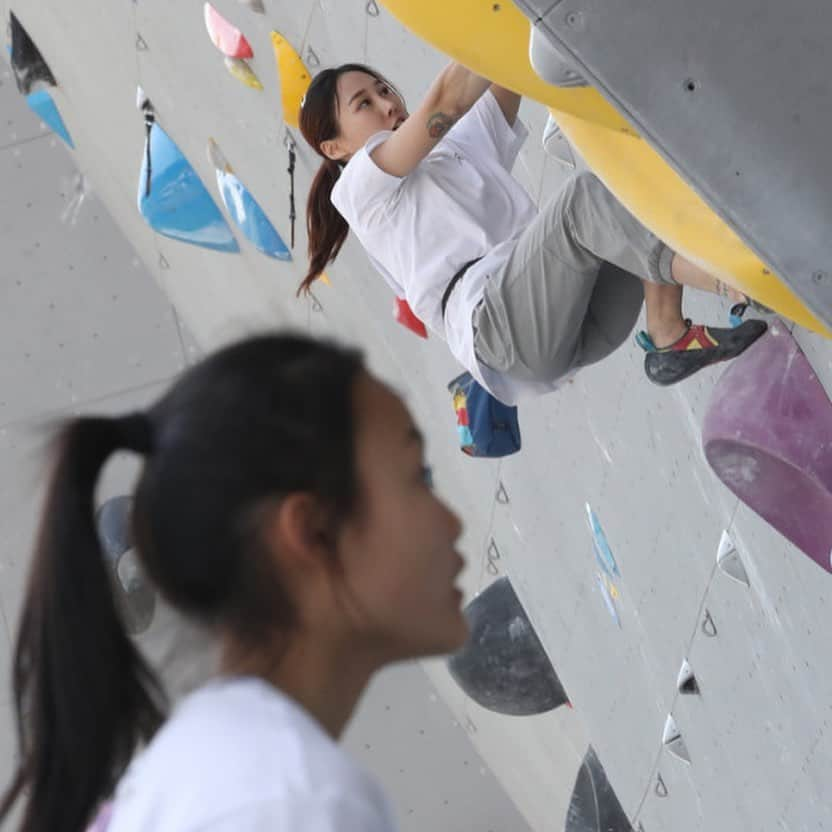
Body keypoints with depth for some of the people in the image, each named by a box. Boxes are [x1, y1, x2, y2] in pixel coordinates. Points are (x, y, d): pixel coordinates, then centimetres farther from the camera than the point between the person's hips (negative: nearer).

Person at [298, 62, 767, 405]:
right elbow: (446, 103, 2)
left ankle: (670, 337, -24)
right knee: (583, 196, -30)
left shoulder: (464, 145, 38)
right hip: (492, 319, -7)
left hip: (583, 320, 7)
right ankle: (742, 286, -48)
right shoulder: (357, 186, 17)